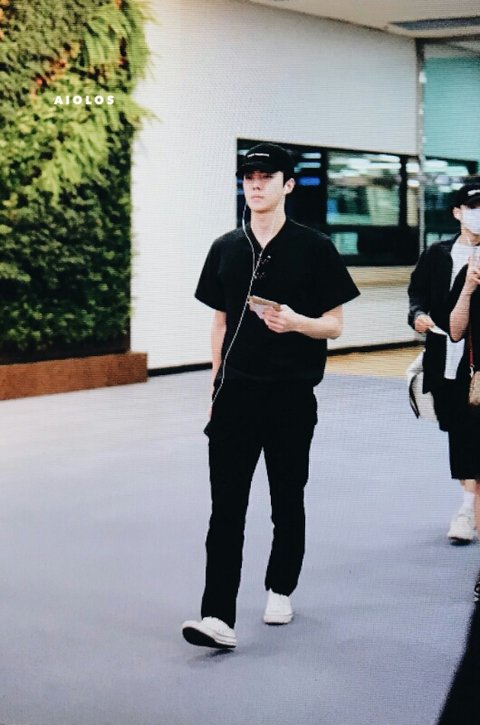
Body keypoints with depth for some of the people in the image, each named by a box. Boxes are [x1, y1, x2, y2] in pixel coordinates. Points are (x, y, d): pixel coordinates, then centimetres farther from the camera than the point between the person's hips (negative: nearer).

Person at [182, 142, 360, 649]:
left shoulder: (314, 248, -2)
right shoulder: (226, 248, 9)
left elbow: (334, 325, -1)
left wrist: (296, 322, -21)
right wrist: (215, 388, 12)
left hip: (291, 395, -2)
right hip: (236, 393, 2)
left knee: (287, 501, 11)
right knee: (226, 506, -5)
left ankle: (280, 590, 31)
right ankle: (219, 617, -8)